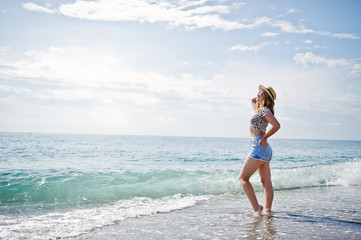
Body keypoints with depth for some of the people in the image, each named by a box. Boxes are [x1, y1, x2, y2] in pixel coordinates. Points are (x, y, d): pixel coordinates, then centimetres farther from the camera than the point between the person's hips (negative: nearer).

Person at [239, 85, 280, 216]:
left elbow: (276, 125, -25)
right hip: (265, 150, 10)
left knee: (243, 178, -8)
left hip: (259, 147, -10)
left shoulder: (265, 110, -11)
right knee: (266, 182, 10)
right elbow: (253, 100, 38)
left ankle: (257, 208, -15)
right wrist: (259, 97, 20)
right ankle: (267, 209, 14)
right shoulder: (259, 109, 16)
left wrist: (264, 137, -17)